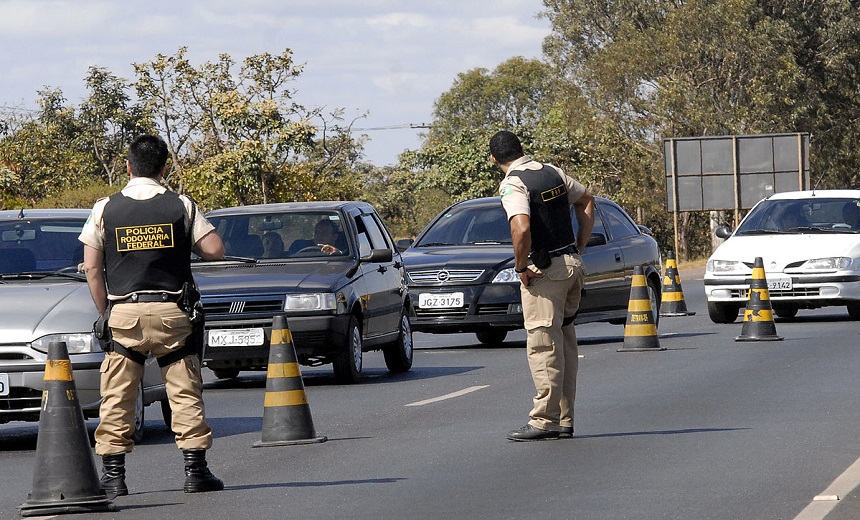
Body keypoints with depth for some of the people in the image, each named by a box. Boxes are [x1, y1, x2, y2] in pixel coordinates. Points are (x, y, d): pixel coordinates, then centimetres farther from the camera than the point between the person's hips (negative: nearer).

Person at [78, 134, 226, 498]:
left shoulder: (105, 209, 2)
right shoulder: (181, 206, 0)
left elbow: (92, 267, 1)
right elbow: (214, 250, -5)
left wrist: (104, 312, 10)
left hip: (122, 314, 0)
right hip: (171, 313, 0)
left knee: (117, 398, 4)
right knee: (185, 392, 5)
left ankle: (112, 475, 2)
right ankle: (195, 470, 3)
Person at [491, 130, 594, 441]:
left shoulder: (513, 184, -13)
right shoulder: (552, 172, 11)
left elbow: (521, 228, -29)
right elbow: (586, 200, 24)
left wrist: (520, 266, -14)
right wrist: (580, 247, 21)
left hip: (545, 270, -8)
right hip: (573, 264, 8)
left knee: (543, 346, -5)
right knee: (566, 344, 12)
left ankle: (544, 421, -6)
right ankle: (564, 420, 15)